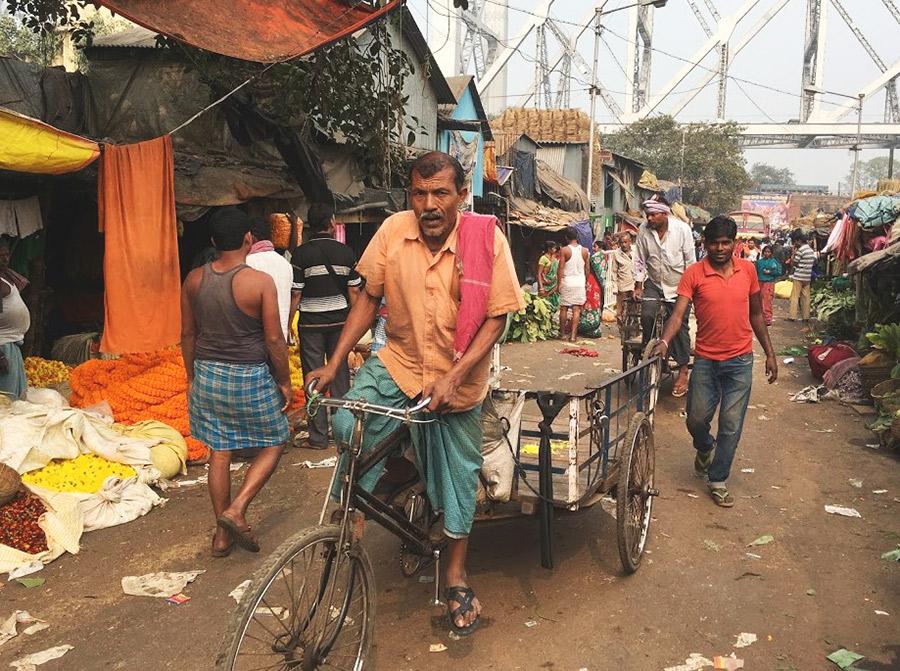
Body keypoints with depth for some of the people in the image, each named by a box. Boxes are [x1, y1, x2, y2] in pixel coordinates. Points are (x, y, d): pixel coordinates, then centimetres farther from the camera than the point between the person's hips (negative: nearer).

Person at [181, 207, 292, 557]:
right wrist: (285, 382, -1)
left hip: (207, 375, 5)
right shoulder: (260, 282, -15)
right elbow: (274, 339, -14)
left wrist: (193, 377, 19)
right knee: (273, 443, 15)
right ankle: (236, 509, 1)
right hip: (250, 378, -5)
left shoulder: (194, 279, 0)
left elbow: (188, 335, 7)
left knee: (219, 452, 14)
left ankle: (222, 535, 23)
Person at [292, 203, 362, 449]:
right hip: (339, 320, 3)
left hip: (311, 323, -2)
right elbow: (354, 291, 0)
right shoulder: (346, 252, 0)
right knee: (340, 374, 11)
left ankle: (318, 436, 8)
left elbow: (295, 293, -10)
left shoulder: (302, 253, -8)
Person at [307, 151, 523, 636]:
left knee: (458, 478, 11)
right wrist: (333, 363, -8)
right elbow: (369, 298, -2)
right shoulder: (393, 231, -12)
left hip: (458, 380, -1)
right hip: (399, 363, 2)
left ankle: (455, 575, 36)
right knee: (347, 425, -24)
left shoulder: (487, 239, -17)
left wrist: (452, 377, -26)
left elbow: (496, 318, -15)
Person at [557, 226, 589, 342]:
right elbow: (587, 269, 8)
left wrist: (559, 283, -3)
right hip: (580, 282, 2)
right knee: (576, 309, 2)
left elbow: (561, 268, -9)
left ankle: (563, 333, 15)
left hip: (567, 282, -2)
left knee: (564, 308, 9)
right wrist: (586, 282, 19)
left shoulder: (564, 250, -8)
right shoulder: (584, 251, 3)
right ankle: (573, 335, -1)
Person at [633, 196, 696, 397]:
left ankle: (683, 370, 5)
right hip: (654, 283, 2)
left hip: (678, 285, -2)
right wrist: (638, 286, 0)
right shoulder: (644, 230, -9)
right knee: (647, 315, -19)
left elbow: (690, 261, -7)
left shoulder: (682, 229, -14)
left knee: (679, 324, -4)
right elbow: (640, 260, 0)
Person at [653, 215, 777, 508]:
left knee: (731, 426, 3)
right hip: (706, 360, -1)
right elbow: (678, 313, -18)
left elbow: (756, 314, 10)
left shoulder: (747, 269, 0)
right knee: (696, 418, 7)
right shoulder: (693, 274, -8)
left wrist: (770, 353, 10)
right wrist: (664, 342, -36)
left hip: (739, 361, 1)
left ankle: (718, 482, 18)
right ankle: (705, 448, 42)